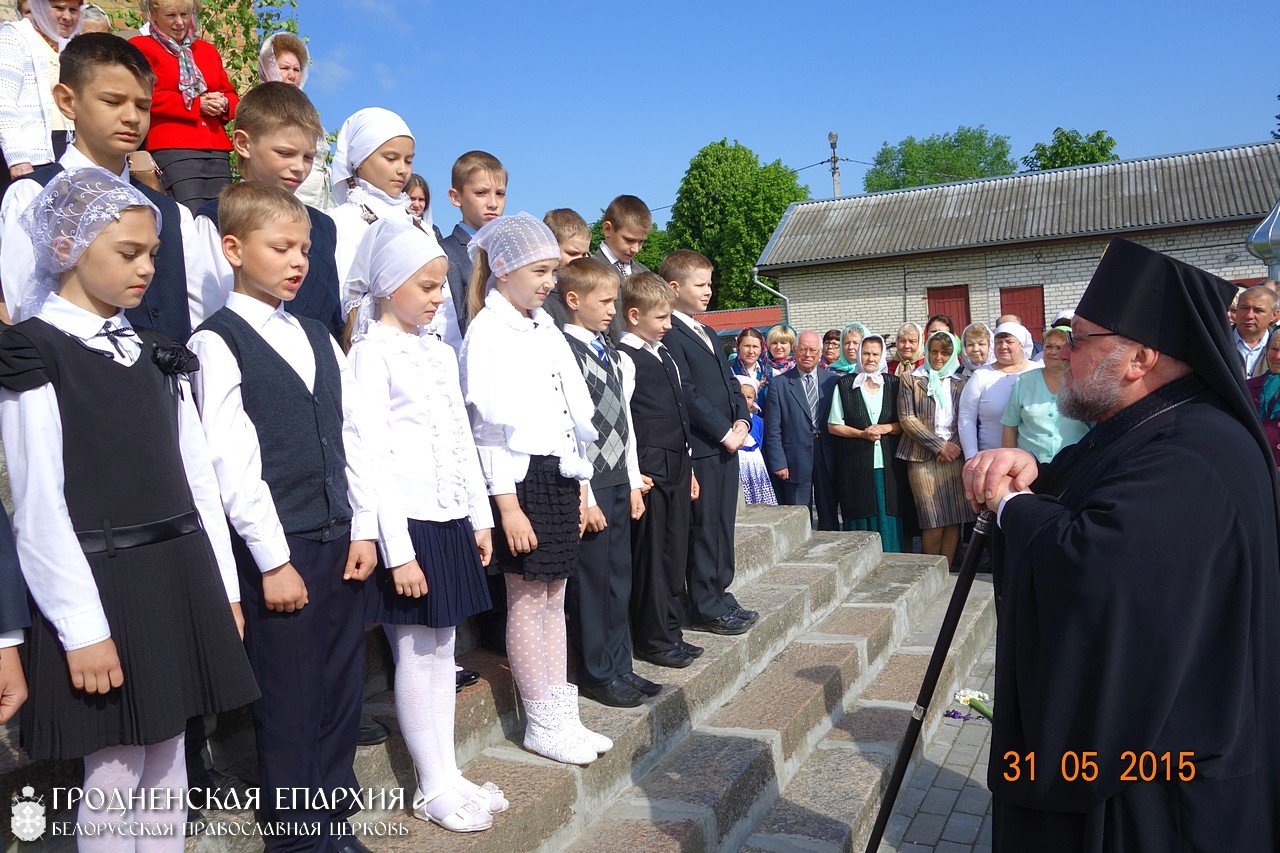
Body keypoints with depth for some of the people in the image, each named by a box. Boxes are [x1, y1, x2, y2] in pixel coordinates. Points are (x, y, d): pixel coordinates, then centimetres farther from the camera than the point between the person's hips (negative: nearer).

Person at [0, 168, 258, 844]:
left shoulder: (155, 354, 11)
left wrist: (222, 587, 9)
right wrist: (82, 629, -14)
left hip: (180, 579, 6)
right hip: (100, 584, -5)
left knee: (166, 753, 15)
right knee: (114, 772, 4)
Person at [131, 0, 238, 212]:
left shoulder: (208, 50, 24)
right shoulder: (140, 47, 10)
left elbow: (231, 94, 23)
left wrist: (223, 103, -1)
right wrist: (197, 103, -7)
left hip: (217, 149, 5)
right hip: (172, 148, -5)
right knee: (192, 218, -17)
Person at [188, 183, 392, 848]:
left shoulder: (318, 338, 13)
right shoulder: (217, 342, -6)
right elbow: (231, 463, -12)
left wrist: (364, 530, 5)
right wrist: (273, 560, -14)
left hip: (341, 540, 6)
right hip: (277, 549, -6)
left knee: (341, 697, 14)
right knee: (288, 710, 6)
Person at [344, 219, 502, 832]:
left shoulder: (441, 352, 13)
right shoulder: (373, 350, -8)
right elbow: (373, 456, -14)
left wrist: (480, 518, 13)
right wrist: (397, 550, -17)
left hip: (451, 518, 7)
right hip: (407, 522, -7)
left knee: (442, 648, 13)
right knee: (415, 654, 4)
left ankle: (449, 776, 24)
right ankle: (432, 788, 17)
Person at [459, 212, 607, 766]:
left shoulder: (547, 329, 14)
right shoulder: (488, 331, -9)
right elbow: (489, 425, -14)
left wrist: (581, 484, 14)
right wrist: (507, 505, -18)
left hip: (560, 475, 8)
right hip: (520, 478, -8)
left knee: (554, 596, 13)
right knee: (528, 599, 2)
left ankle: (562, 715, 23)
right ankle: (541, 725, 15)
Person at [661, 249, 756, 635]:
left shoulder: (707, 333, 20)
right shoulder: (668, 334, -12)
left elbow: (729, 382, 19)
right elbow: (686, 393, -18)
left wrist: (741, 420, 2)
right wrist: (724, 432, -15)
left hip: (727, 442, 9)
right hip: (701, 447, -9)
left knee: (722, 526, 14)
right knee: (704, 528, -2)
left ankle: (719, 596, 25)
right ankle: (706, 609, 8)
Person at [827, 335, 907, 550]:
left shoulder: (894, 384, 9)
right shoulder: (844, 384, 4)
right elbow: (833, 426, 3)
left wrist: (885, 428, -9)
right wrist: (862, 433, -10)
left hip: (888, 464, 2)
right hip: (855, 464, -1)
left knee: (888, 516, 1)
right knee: (860, 517, 0)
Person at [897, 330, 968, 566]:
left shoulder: (959, 383, 16)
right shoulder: (911, 380, 6)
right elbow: (907, 419, -2)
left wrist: (954, 445, -5)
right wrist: (940, 445, -8)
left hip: (953, 455, 3)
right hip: (923, 457, -3)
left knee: (955, 520, -1)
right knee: (933, 523, -9)